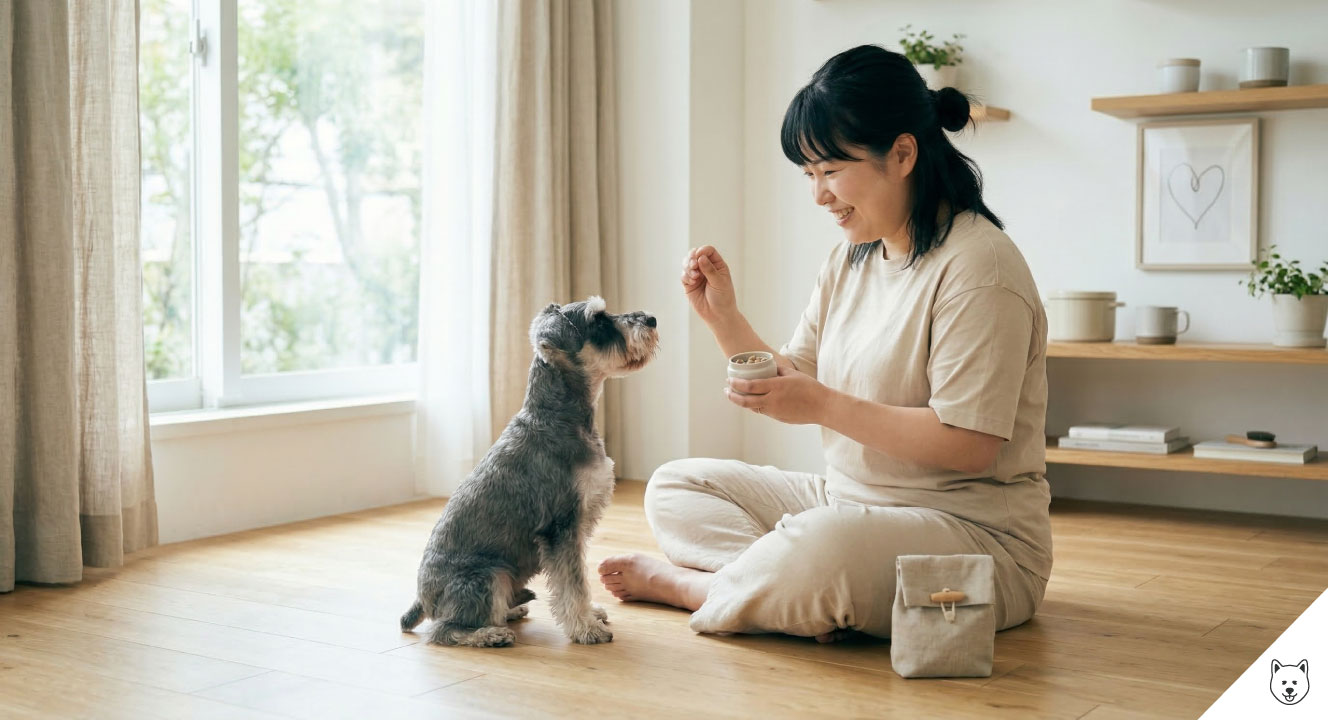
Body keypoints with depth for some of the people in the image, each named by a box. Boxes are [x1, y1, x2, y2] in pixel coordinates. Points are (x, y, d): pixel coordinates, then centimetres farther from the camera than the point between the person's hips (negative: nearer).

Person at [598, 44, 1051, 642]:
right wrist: (723, 316, -2)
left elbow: (969, 445, -24)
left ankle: (685, 583, -7)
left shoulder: (977, 267, -18)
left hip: (973, 530, -9)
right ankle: (809, 596, -17)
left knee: (821, 547, -40)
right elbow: (794, 386, 12)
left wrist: (824, 406, -24)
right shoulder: (850, 258, 9)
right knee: (674, 487, 8)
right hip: (848, 504, 9)